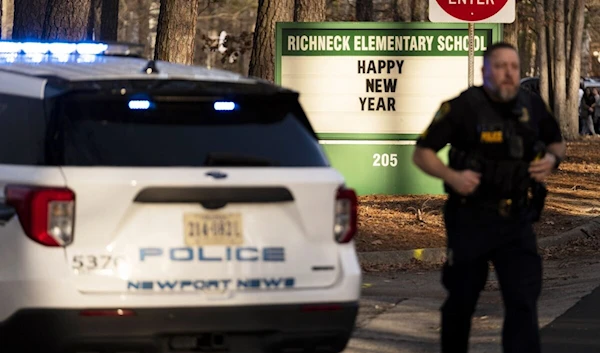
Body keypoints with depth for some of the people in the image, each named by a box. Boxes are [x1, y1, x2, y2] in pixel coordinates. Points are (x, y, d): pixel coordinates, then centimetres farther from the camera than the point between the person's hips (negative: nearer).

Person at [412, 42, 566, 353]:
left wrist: (552, 158, -3)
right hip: (471, 219, -2)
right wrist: (451, 176, -22)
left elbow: (557, 142, 21)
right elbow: (421, 153, -5)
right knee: (462, 298, 11)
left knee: (523, 299, -8)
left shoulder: (533, 106, 4)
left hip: (517, 221, 3)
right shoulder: (463, 107, -9)